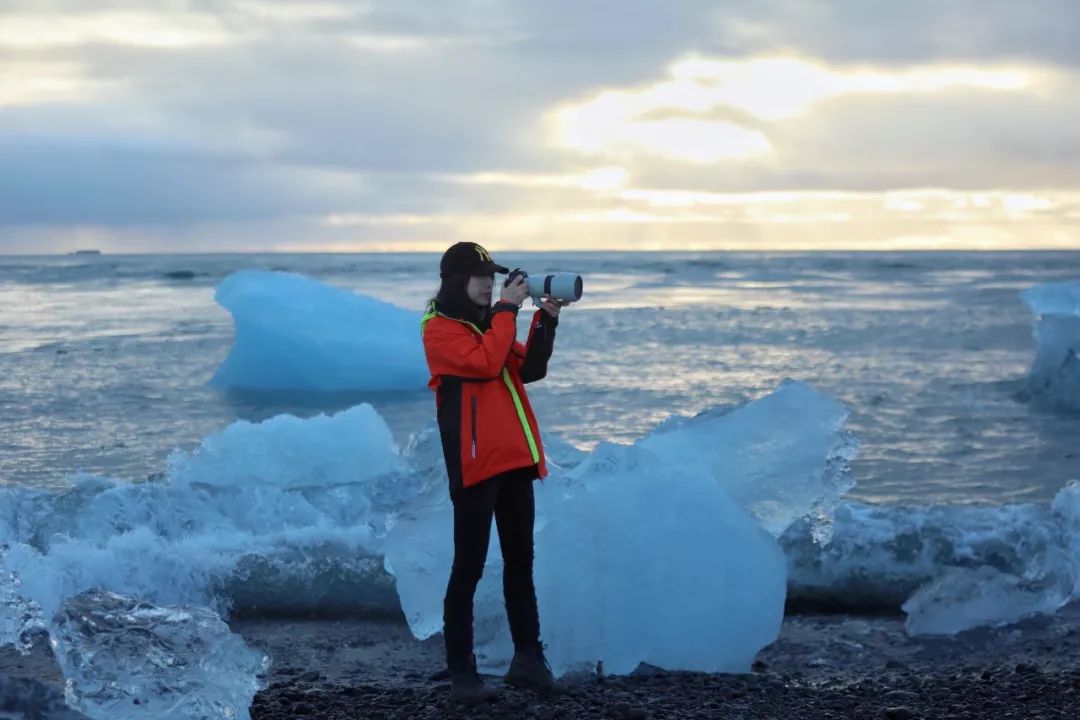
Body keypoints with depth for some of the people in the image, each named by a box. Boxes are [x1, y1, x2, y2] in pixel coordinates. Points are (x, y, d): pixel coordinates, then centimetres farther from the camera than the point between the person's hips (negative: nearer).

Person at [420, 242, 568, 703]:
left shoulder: (489, 322, 18)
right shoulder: (440, 329, -7)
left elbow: (529, 370, 10)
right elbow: (485, 363, -22)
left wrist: (546, 320, 0)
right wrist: (507, 310, -15)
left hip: (514, 460, 8)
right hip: (475, 464, -8)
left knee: (520, 561, 12)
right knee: (469, 568, -6)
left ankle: (528, 659, 19)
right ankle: (462, 672, -2)